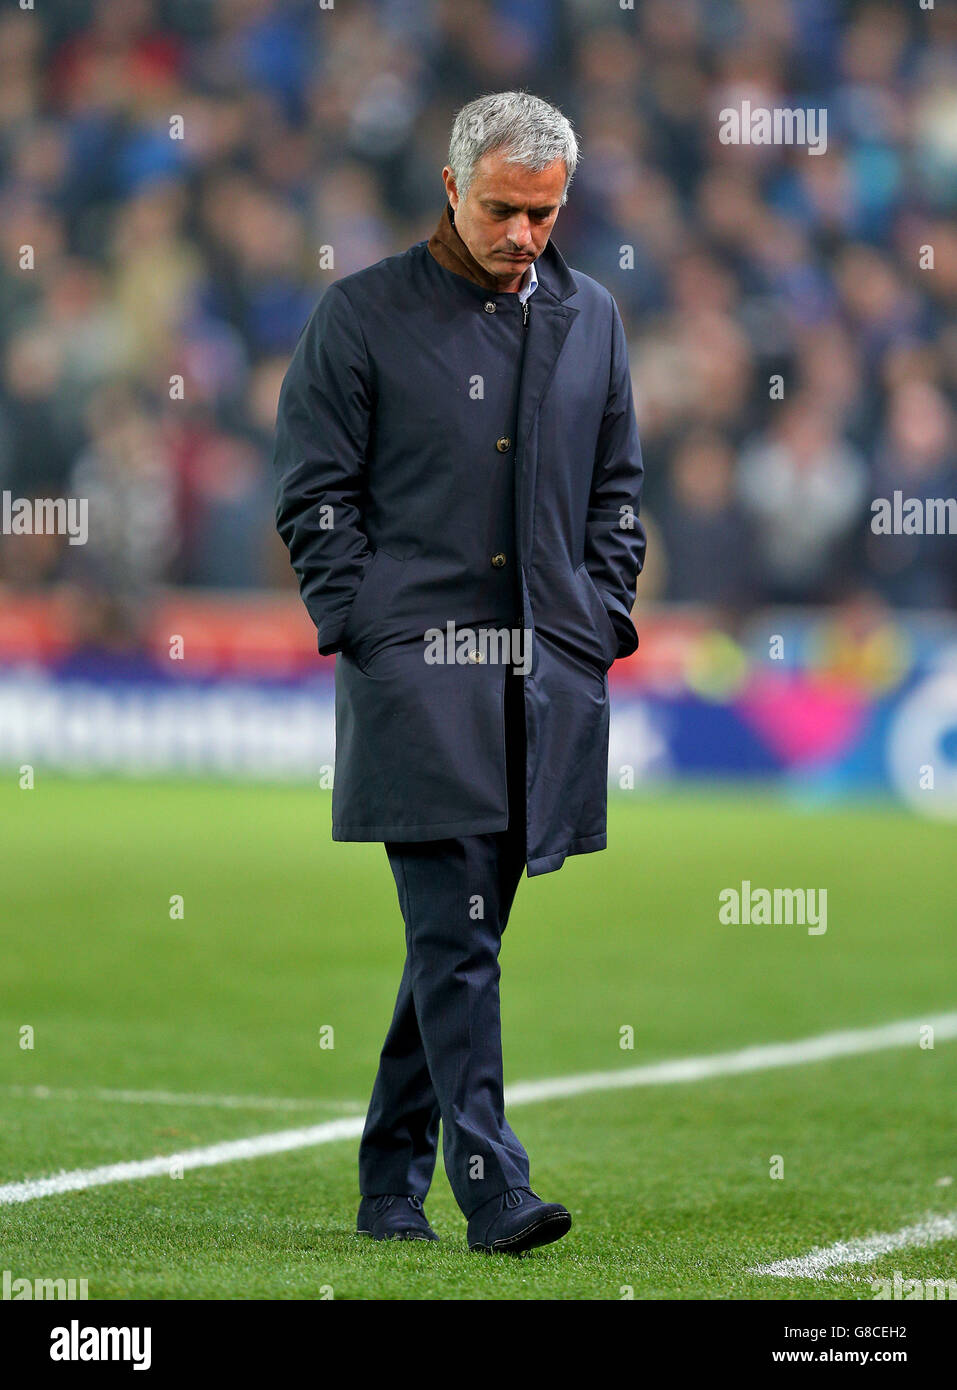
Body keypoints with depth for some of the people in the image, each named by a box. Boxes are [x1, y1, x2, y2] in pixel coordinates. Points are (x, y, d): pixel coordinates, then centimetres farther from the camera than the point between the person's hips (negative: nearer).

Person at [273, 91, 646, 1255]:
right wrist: (365, 634, -7)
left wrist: (603, 624, 8)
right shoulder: (360, 316, 0)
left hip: (551, 676, 5)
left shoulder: (590, 319, 13)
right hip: (418, 668, -5)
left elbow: (615, 492, 20)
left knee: (461, 934, 10)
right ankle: (493, 1189, -15)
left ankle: (392, 1182, 19)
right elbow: (314, 495, 0)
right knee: (455, 931, -12)